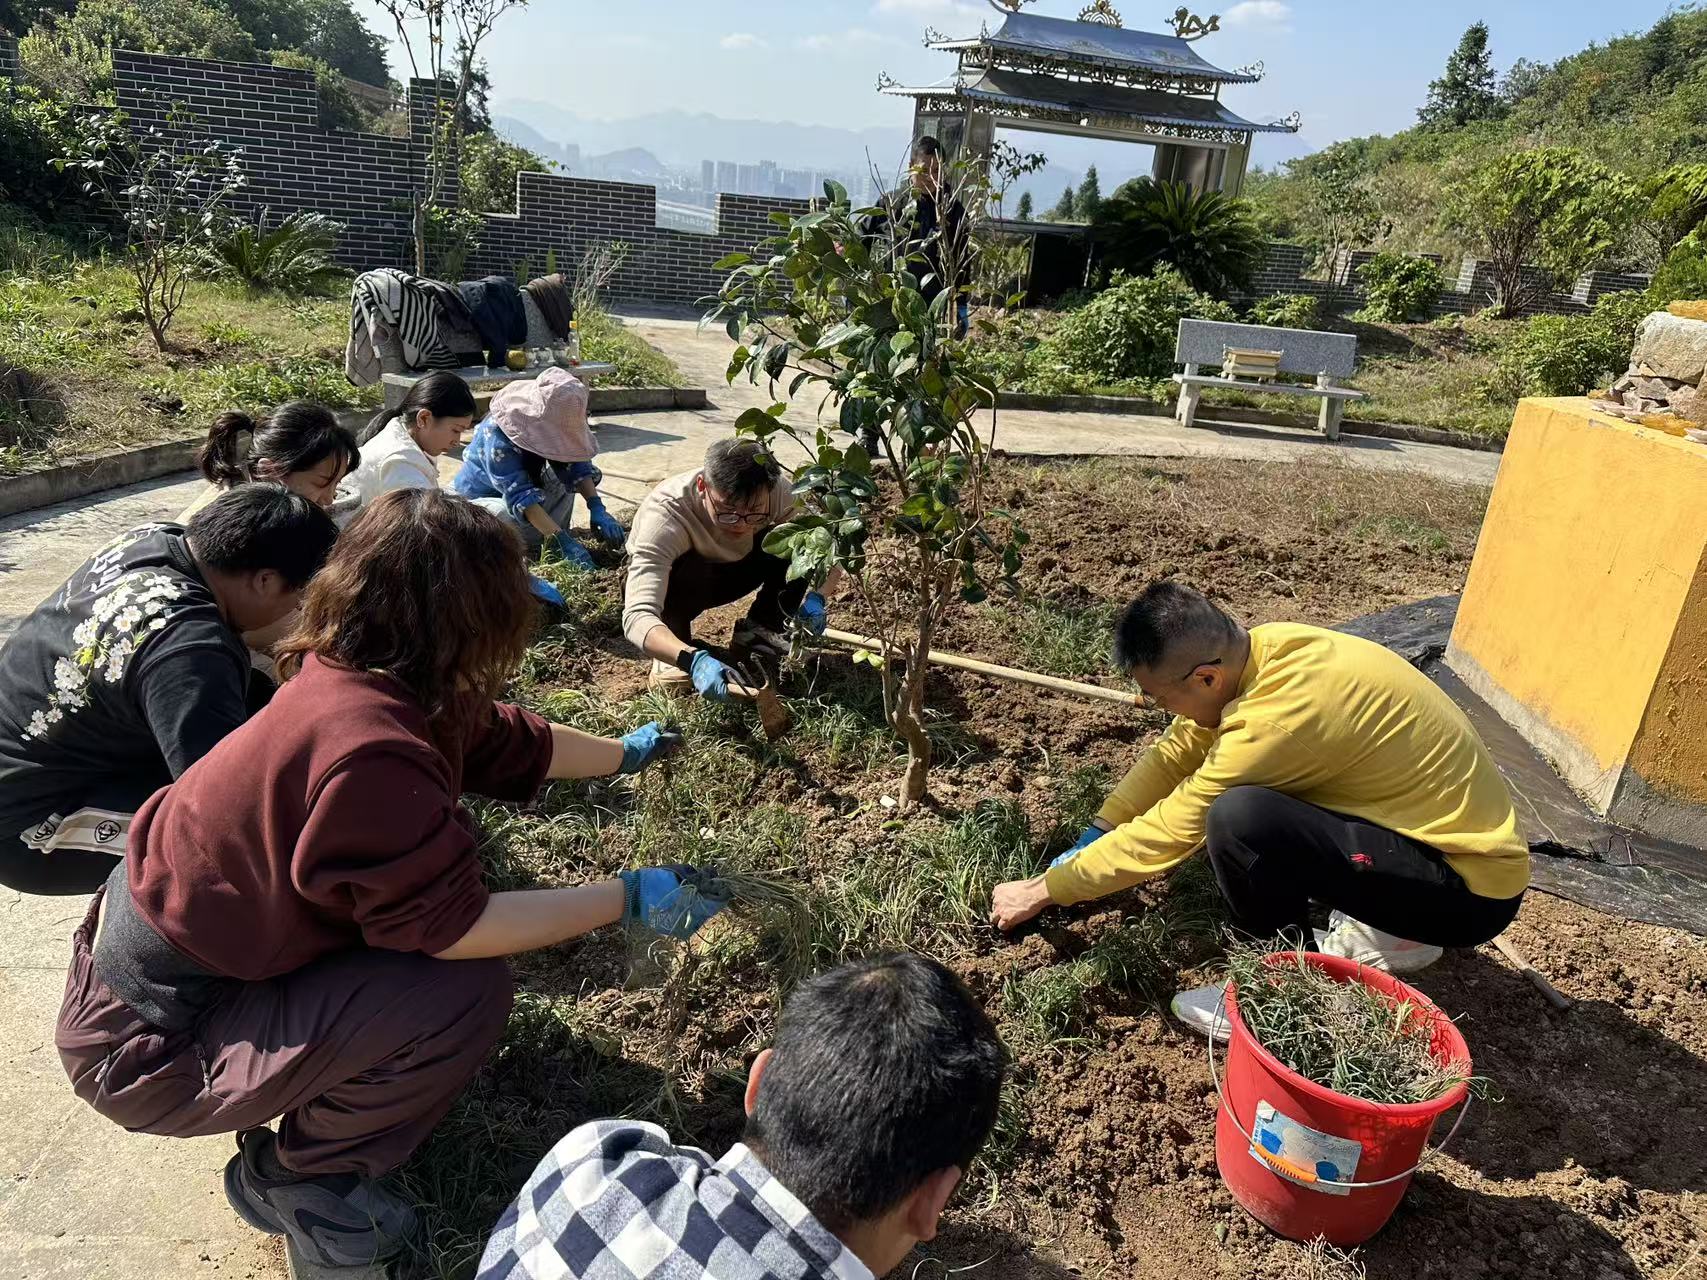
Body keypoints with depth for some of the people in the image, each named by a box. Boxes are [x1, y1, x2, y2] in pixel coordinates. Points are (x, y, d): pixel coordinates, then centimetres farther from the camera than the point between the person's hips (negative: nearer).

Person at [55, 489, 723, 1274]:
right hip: (149, 1047, -9)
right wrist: (627, 900, -16)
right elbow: (457, 926, -25)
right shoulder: (369, 748, -35)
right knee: (468, 989, -22)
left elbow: (514, 745, 8)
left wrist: (626, 755, 22)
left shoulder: (359, 679, -8)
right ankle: (291, 1178, 5)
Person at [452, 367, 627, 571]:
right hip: (477, 498, -7)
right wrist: (563, 540, -47)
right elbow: (520, 496, -40)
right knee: (512, 516, -37)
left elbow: (577, 464, -16)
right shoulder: (497, 434, -34)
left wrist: (597, 508, -33)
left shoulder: (547, 424, -16)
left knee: (564, 477, -11)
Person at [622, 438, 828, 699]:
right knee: (690, 571, -37)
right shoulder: (664, 514, -40)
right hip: (666, 584, -3)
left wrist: (814, 596, -40)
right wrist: (693, 659, -65)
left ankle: (759, 628, 0)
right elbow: (637, 616, -48)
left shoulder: (778, 491, -29)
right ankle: (673, 654, -9)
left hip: (727, 570, 3)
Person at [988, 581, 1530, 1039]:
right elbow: (1176, 749, 6)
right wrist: (1092, 840, 5)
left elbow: (1165, 834, -22)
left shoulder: (1278, 719, -31)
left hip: (1473, 889, -9)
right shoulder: (1263, 648, -7)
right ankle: (1384, 932, 14)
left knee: (1238, 818, -29)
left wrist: (1043, 890, -10)